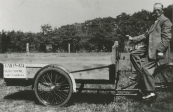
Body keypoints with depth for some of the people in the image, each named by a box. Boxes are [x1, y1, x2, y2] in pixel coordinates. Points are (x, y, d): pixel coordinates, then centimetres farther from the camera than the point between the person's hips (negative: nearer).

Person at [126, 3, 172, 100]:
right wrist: (133, 39, 18)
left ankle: (151, 92, -6)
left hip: (156, 49, -10)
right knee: (133, 54, 7)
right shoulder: (155, 22, 26)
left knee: (146, 68, -14)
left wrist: (160, 50, -21)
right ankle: (142, 75, 9)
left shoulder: (165, 21, -3)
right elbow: (146, 35, 24)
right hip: (149, 47, 10)